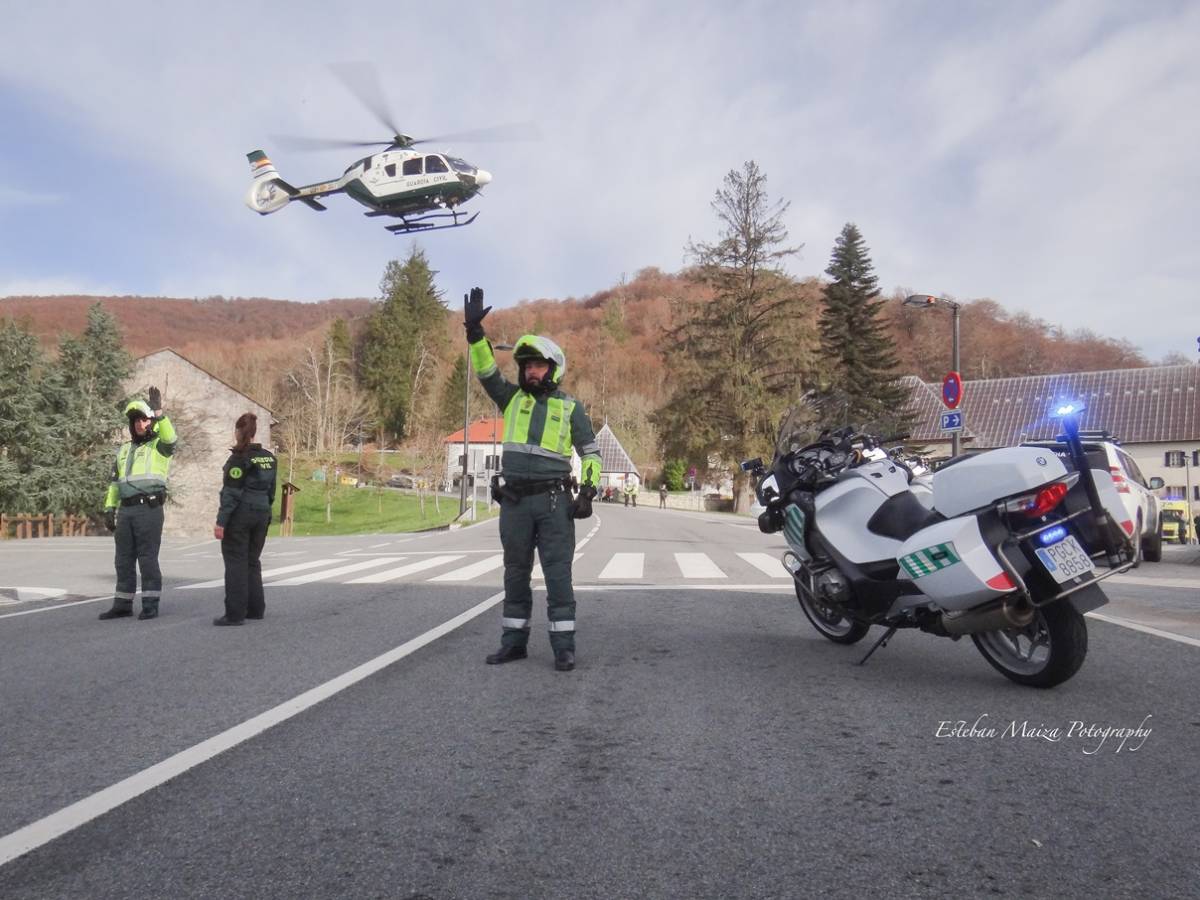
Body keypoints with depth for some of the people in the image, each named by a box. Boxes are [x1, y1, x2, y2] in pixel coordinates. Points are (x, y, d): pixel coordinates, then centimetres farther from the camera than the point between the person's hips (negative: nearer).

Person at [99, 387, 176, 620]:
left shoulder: (160, 445, 1)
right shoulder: (124, 450, 20)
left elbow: (170, 436, -26)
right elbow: (115, 483, 21)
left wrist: (158, 412, -36)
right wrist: (109, 509, 12)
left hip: (150, 509, -6)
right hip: (126, 510, 6)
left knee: (148, 558, -4)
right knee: (124, 560, 10)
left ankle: (150, 605, 2)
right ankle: (122, 605, 18)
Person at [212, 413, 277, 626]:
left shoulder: (239, 459, -12)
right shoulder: (269, 457, 8)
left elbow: (231, 493, -15)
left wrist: (221, 521, -14)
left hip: (240, 514, -6)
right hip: (261, 513, 6)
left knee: (236, 564, -2)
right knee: (253, 562, 15)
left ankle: (235, 614, -2)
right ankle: (256, 609, 18)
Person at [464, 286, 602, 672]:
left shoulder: (569, 406, 4)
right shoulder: (513, 397, 11)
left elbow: (591, 452, 4)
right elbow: (487, 371, -3)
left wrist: (588, 491, -6)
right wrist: (474, 331, -14)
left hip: (553, 500, -3)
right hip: (514, 500, 3)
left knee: (558, 573, -2)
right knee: (516, 573, 10)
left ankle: (564, 646, 4)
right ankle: (514, 641, 20)